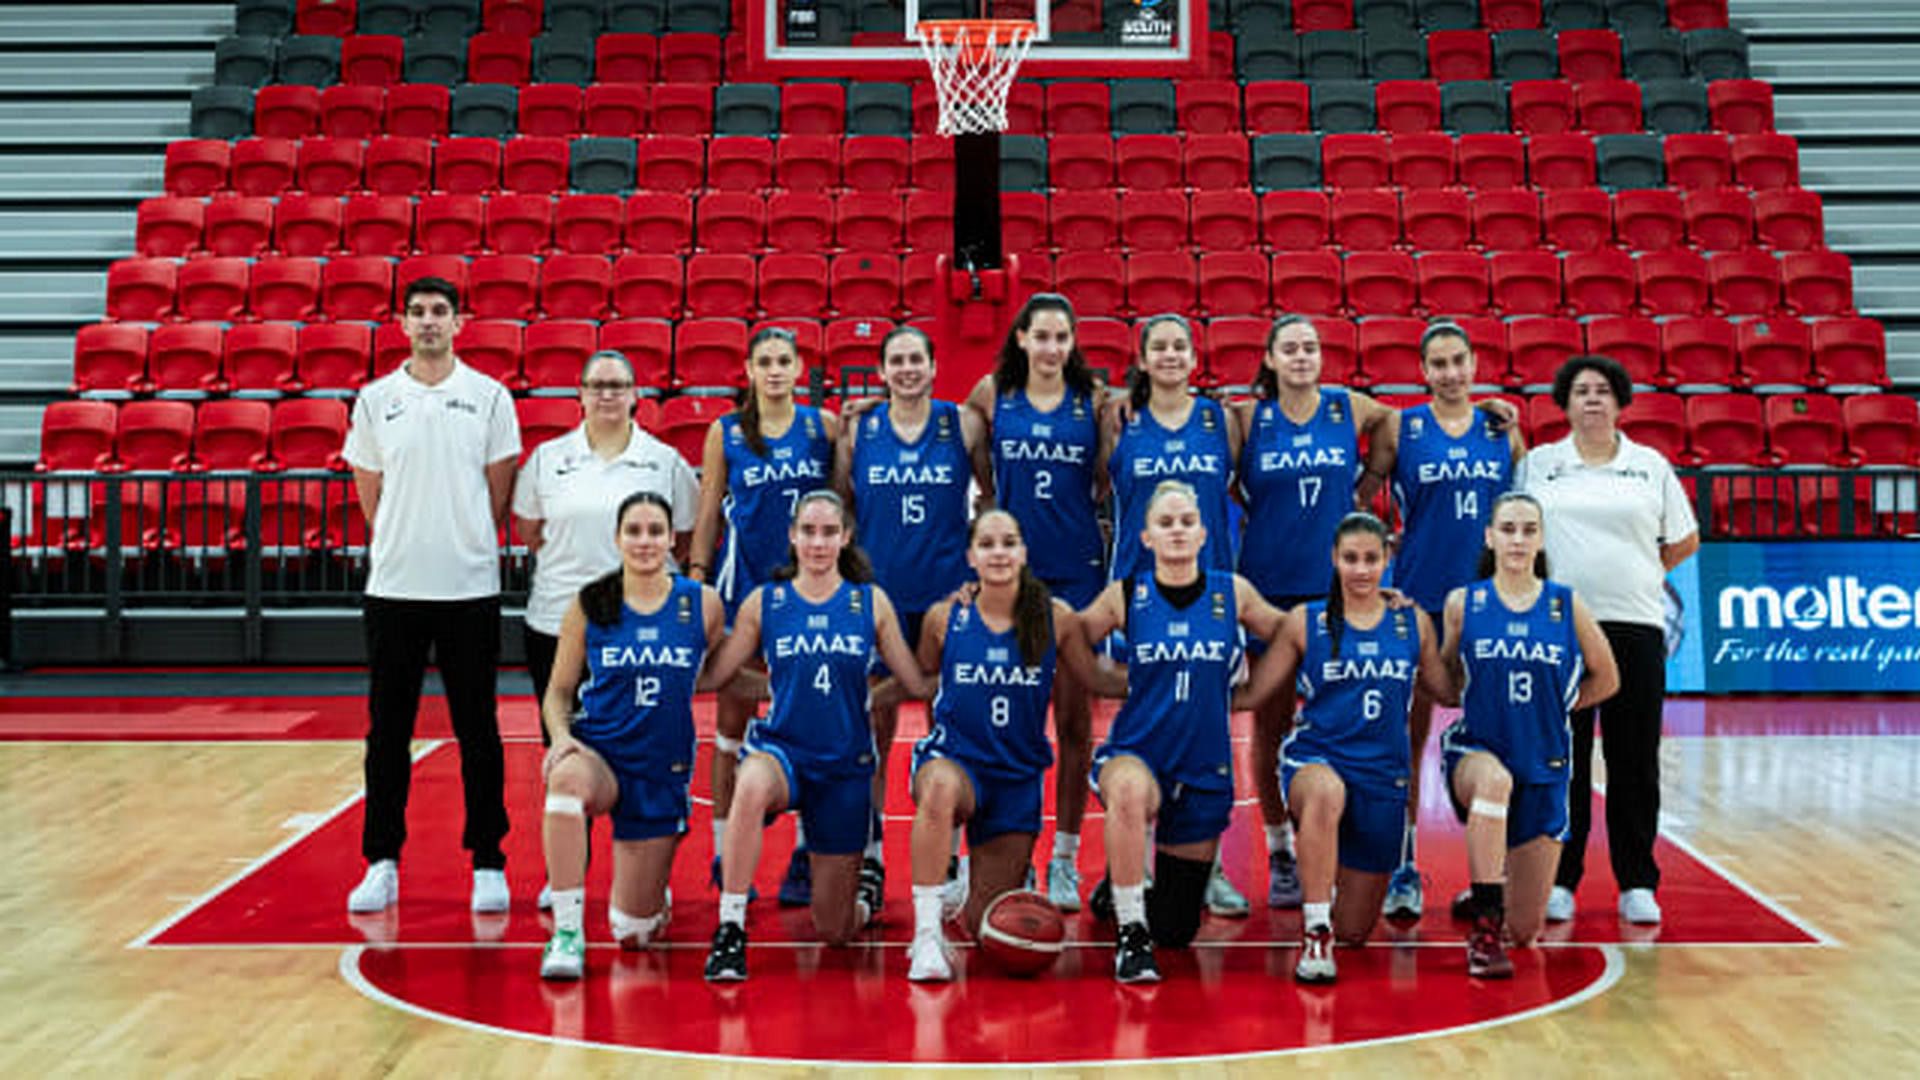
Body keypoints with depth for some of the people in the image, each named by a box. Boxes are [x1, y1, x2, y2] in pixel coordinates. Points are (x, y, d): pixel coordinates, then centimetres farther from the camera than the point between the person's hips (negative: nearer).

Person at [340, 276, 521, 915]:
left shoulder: (489, 396, 2)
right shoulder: (375, 400, 6)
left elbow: (499, 491, 6)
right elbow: (369, 490, 13)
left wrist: (466, 547, 7)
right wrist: (406, 547, 11)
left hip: (470, 588, -1)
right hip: (393, 589, 1)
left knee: (477, 730, 3)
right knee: (388, 730, 5)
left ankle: (488, 864, 10)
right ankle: (382, 864, 13)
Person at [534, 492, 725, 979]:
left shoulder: (703, 603, -2)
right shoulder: (588, 605, -2)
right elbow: (558, 690, 4)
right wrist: (561, 735, -12)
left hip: (664, 770, 1)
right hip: (598, 751, -1)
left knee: (634, 932, 3)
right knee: (567, 778, -41)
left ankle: (653, 889, 42)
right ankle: (567, 932, -30)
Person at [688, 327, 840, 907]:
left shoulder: (824, 425, 5)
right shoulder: (725, 432, 3)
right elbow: (707, 512, 7)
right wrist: (696, 577, 0)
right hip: (744, 584, -1)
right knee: (734, 719, 3)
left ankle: (807, 855, 10)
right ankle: (725, 853, 11)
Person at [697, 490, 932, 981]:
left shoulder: (871, 602, 2)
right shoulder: (763, 602, 1)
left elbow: (920, 684, 3)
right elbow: (710, 675, 0)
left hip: (846, 762, 1)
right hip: (780, 747, -1)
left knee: (834, 931, 7)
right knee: (751, 786, -42)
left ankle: (865, 897, 45)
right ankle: (731, 928, -30)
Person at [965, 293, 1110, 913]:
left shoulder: (1092, 403, 3)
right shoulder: (992, 395, 4)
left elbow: (1108, 485, 12)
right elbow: (976, 462, 19)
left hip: (1077, 570, 0)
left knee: (1074, 716, 4)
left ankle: (1065, 857, 13)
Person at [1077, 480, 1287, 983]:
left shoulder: (1233, 593, 1)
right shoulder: (1124, 597, -3)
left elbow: (1290, 634, 15)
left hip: (1205, 770, 3)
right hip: (1135, 754, -2)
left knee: (1177, 930, 10)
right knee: (1129, 790, -43)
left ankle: (1124, 891, 47)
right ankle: (1130, 934, -26)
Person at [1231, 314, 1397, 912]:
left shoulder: (1351, 408, 4)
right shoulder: (1249, 418, 1)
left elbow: (1392, 429, 20)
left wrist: (1364, 490, 11)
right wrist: (1256, 508, 3)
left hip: (1336, 585, 1)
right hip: (1267, 585, 0)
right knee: (1270, 722, 4)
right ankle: (1280, 850, 15)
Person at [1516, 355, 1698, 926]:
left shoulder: (1652, 466, 10)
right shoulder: (1536, 465, 8)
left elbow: (1685, 541, 18)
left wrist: (1638, 573, 11)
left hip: (1635, 625, 1)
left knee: (1635, 763, 2)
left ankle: (1637, 884, 10)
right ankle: (1559, 881, 9)